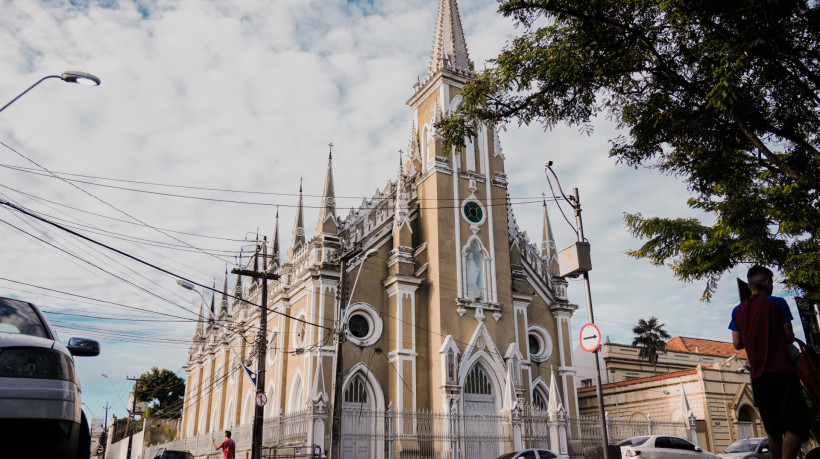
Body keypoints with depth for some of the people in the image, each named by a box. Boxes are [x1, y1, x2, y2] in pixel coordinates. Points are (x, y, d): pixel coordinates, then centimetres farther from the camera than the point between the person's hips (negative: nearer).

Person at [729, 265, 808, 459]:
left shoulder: (738, 311, 10)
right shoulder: (777, 303, -2)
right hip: (782, 372, -5)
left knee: (774, 430, 10)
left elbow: (737, 344, 8)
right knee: (796, 424, -8)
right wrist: (776, 335, 18)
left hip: (758, 376, 5)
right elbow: (789, 337, -3)